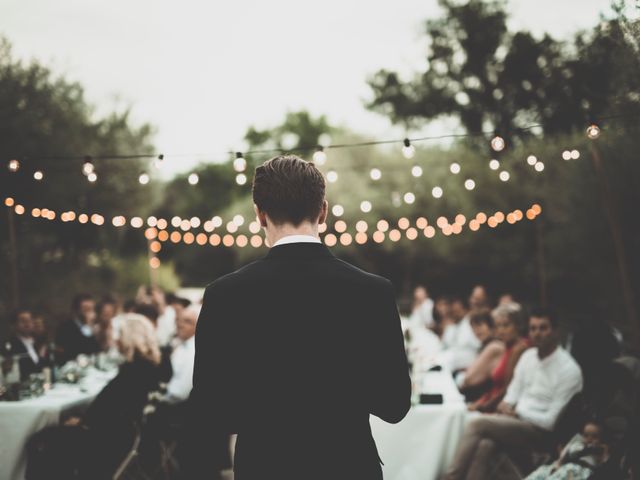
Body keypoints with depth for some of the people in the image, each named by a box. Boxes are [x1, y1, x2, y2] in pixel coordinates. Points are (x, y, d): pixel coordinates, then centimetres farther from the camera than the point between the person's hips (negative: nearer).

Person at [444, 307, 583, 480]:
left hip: (540, 432, -6)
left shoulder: (569, 369, -10)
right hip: (515, 420, 6)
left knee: (478, 424, -24)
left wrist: (517, 413, -12)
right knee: (484, 445, -28)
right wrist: (506, 404, -4)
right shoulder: (528, 356, 11)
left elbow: (552, 420, -12)